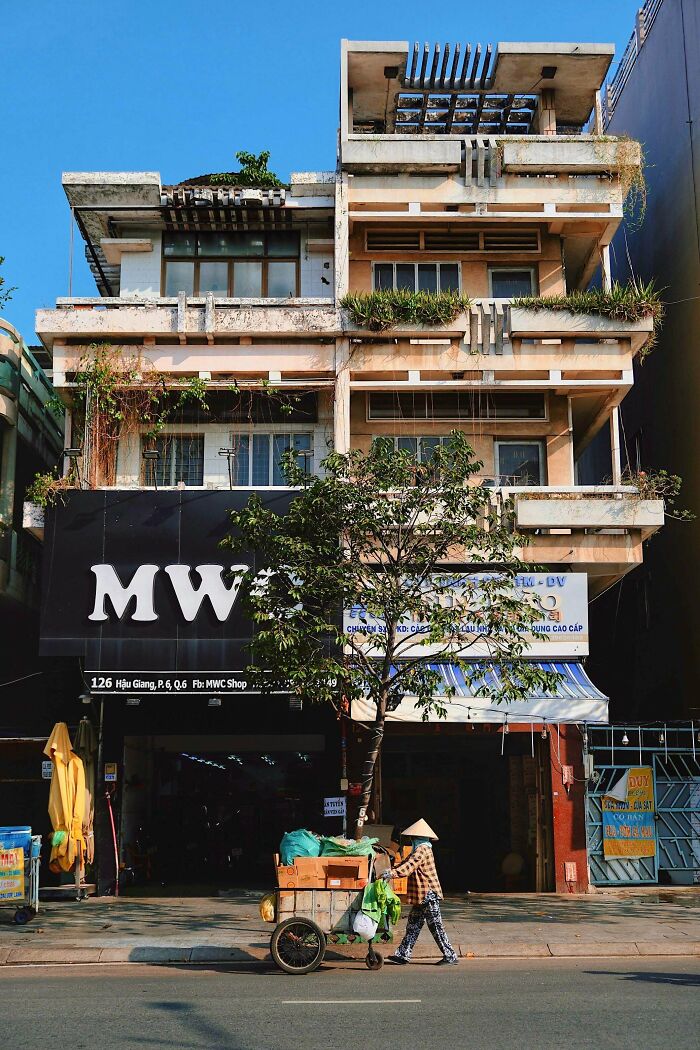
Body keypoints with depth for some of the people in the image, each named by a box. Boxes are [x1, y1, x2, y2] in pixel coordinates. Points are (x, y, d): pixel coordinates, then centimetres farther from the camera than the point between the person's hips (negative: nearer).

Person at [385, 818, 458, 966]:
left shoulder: (422, 850, -16)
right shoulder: (421, 849, 17)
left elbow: (408, 867, -27)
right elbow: (406, 863, 20)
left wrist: (391, 874, -32)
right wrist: (391, 870, 7)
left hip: (428, 894, -10)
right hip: (422, 896, 10)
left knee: (436, 927, -3)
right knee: (413, 925, 11)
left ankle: (450, 956, 4)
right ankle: (403, 955, 15)